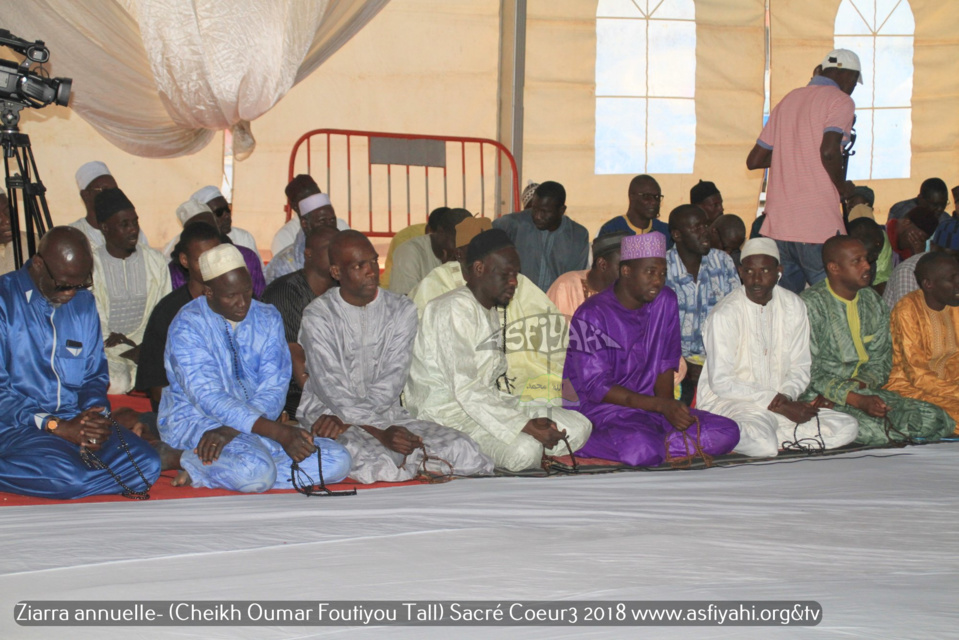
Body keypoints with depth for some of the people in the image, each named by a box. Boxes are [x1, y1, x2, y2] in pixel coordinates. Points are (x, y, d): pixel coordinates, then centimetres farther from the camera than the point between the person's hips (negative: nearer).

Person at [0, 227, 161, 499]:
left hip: (74, 422, 6)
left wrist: (95, 415, -4)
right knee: (65, 475, -36)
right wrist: (58, 427, -18)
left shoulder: (83, 302, 15)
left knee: (146, 465, -20)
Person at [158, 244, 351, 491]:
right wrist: (279, 433, -31)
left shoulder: (267, 318, 6)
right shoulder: (188, 326, -10)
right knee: (255, 470, -39)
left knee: (337, 461, -16)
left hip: (256, 423, 7)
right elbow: (209, 399, -20)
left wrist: (230, 430, -23)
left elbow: (273, 390, -2)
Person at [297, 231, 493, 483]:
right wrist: (380, 433, -27)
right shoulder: (318, 316, -4)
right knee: (376, 465, -36)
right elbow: (331, 389, -14)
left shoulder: (402, 310, 5)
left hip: (386, 412, 3)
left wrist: (343, 419, -20)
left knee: (463, 450, -21)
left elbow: (391, 382, -5)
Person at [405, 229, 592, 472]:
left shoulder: (492, 313, 19)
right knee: (525, 449, -35)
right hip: (447, 413, -10)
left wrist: (532, 422, 1)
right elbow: (465, 390, -23)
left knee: (578, 427, -3)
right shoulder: (454, 309, -14)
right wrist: (524, 426, -28)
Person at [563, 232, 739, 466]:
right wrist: (662, 405, -21)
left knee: (727, 432, -13)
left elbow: (666, 364, 11)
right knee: (641, 449, -39)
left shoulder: (666, 302, 7)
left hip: (651, 407, 6)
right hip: (601, 409, -6)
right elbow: (596, 387, -15)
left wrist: (670, 409, -9)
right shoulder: (591, 316, -12)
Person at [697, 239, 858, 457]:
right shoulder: (725, 314, -12)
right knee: (764, 444, -38)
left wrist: (786, 396, -12)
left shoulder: (793, 306, 6)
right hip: (729, 403, -6)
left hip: (779, 404, 6)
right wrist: (777, 404, -17)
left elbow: (800, 368, 11)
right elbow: (721, 382, -14)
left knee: (847, 427, -13)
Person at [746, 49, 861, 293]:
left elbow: (754, 160, 22)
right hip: (818, 227, -7)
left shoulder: (788, 100, 20)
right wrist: (843, 187, -2)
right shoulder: (841, 101, -1)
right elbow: (829, 151, -19)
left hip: (776, 225, 7)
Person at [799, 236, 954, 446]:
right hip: (816, 397, -7)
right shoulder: (812, 305, -8)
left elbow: (881, 361, 9)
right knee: (872, 429, -36)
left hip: (865, 390, 7)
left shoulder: (871, 301, 13)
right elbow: (808, 373, -11)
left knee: (933, 420, -15)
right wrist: (858, 400, -22)